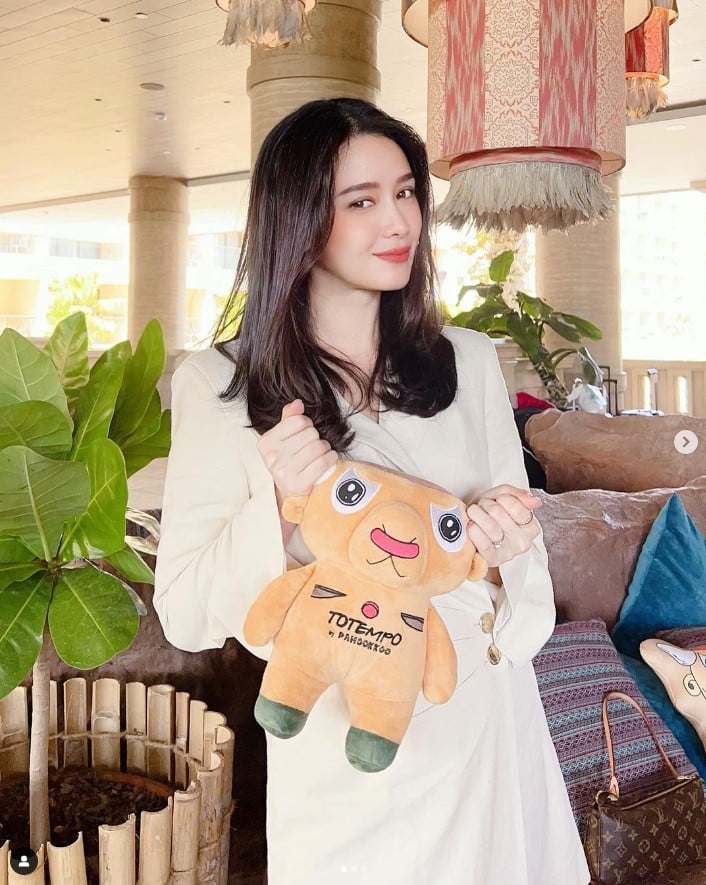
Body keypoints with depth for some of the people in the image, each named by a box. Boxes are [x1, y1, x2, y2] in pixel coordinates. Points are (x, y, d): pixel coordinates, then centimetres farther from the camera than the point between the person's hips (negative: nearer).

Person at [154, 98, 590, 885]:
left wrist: (505, 542, -13)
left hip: (489, 725, 4)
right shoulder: (219, 385, -10)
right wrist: (279, 505, -26)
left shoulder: (468, 360, 0)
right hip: (345, 757, -3)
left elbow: (522, 532, 9)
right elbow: (186, 617, -11)